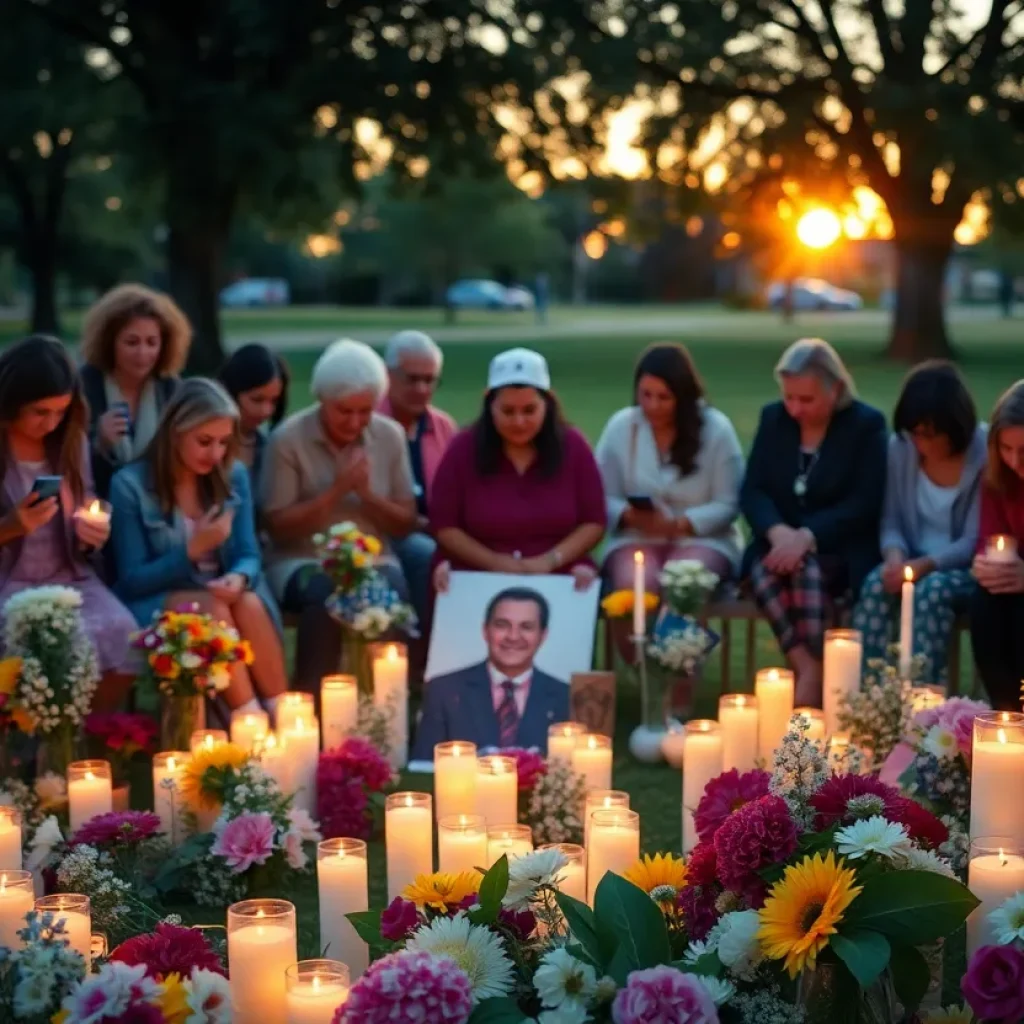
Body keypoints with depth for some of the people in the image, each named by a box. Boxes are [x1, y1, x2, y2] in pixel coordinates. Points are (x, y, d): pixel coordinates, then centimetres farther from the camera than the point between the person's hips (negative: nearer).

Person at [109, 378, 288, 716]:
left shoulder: (234, 476, 3)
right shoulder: (130, 485, -10)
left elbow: (249, 556, 2)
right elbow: (132, 581, -10)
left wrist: (239, 578, -23)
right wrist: (192, 550, -23)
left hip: (220, 596, 4)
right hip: (156, 604, -4)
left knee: (250, 603, -30)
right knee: (212, 608, -33)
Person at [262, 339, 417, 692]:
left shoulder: (390, 436, 3)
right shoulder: (288, 439, -6)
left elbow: (405, 523, 6)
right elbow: (277, 525, -8)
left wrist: (367, 493, -13)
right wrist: (336, 491, -17)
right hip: (302, 561, -2)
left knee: (392, 592, -32)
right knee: (327, 594, -36)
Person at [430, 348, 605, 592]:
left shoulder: (572, 446, 5)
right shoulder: (463, 448, 2)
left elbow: (594, 522, 6)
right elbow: (444, 526, 3)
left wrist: (550, 560, -10)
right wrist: (494, 562, -11)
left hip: (559, 580, 1)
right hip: (478, 578, -1)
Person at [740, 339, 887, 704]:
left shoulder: (867, 424, -3)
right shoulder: (772, 418, 8)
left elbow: (864, 505, -12)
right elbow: (751, 490, 2)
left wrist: (807, 536, -24)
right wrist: (778, 532, -19)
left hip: (840, 548, -3)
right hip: (781, 540, 3)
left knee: (809, 568, -36)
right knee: (763, 569, -31)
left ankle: (812, 678, -32)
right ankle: (808, 668, -33)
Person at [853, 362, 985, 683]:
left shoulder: (986, 453, -13)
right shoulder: (900, 447, -2)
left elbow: (975, 541, -14)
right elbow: (891, 520, 4)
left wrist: (926, 564, -28)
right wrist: (895, 554, -19)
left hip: (967, 570, -3)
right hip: (916, 564, 3)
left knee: (933, 589, -35)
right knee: (876, 583, -29)